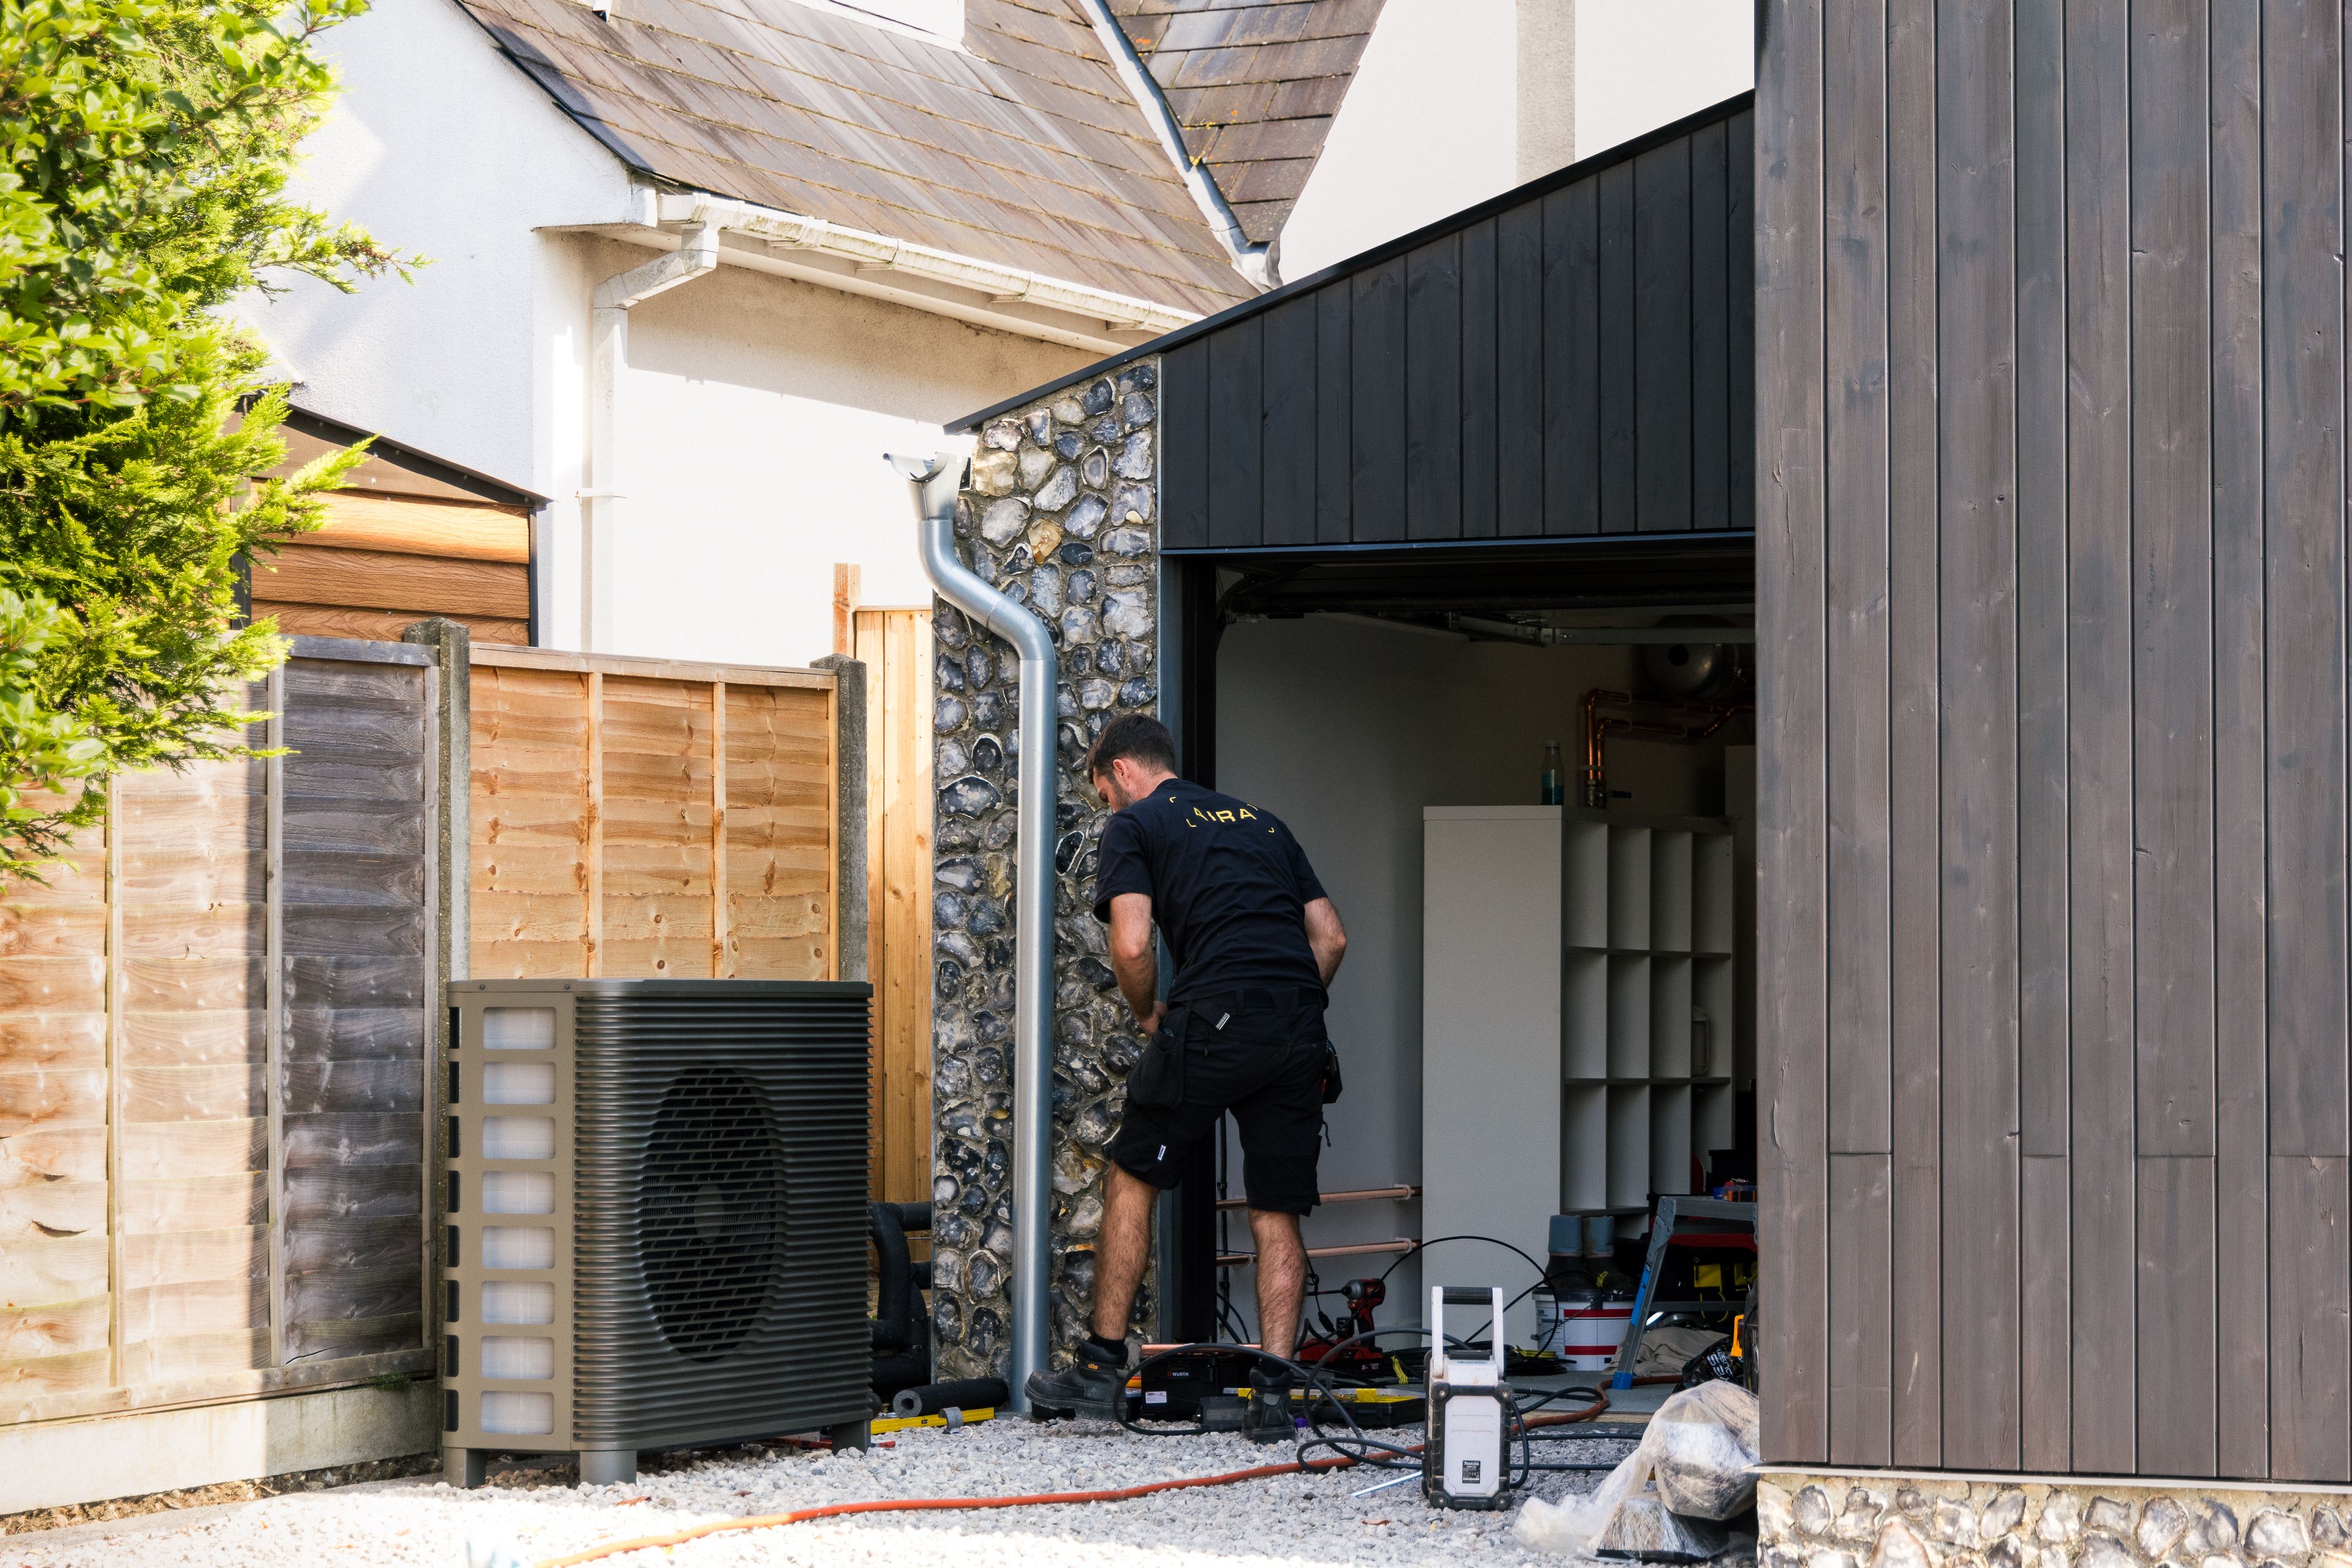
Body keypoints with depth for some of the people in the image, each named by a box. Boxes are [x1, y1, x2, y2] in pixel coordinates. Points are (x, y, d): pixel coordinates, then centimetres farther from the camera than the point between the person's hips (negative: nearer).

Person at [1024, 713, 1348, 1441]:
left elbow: (1131, 945, -6)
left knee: (1133, 1181, 11)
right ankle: (1273, 1394, 3)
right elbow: (1330, 937, 21)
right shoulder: (1262, 822, 27)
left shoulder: (1134, 826, 9)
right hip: (1301, 1037, 5)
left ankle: (1102, 1367, 12)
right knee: (1277, 1216, 9)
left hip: (1215, 1019, -5)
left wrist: (1148, 1016, 11)